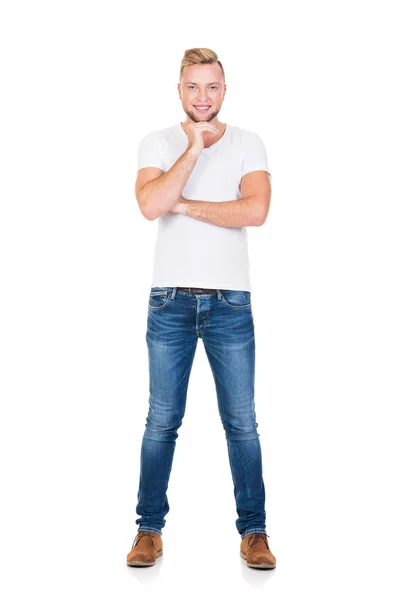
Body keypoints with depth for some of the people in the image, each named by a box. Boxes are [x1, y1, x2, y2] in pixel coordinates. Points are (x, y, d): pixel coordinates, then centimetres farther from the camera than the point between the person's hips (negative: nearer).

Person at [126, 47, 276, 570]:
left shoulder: (248, 144, 5)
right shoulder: (157, 144, 5)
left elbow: (256, 210, -13)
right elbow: (150, 205, -15)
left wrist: (186, 205, -9)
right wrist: (194, 146, -12)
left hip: (230, 301, 0)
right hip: (170, 301, 0)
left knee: (242, 423, 4)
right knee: (162, 421, 5)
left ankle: (254, 531, 18)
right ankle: (150, 529, 19)